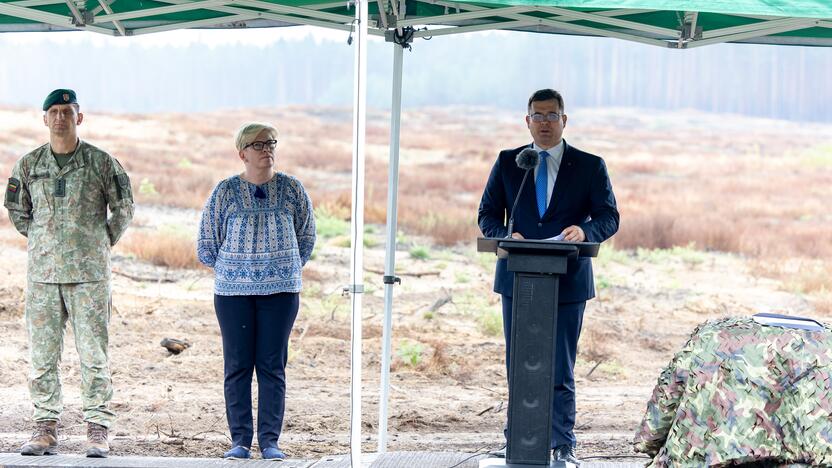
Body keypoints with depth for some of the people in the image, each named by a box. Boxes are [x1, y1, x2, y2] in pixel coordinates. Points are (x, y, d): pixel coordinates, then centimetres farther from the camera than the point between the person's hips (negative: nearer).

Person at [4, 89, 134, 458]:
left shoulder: (101, 163, 1)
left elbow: (123, 209, 9)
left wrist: (102, 245, 10)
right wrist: (44, 243, 14)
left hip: (89, 273, -2)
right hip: (42, 273, 2)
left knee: (93, 354, -3)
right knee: (41, 355, 2)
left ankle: (97, 431, 1)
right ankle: (46, 430, 8)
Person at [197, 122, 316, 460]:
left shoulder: (291, 189, 4)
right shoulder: (225, 192, 0)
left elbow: (306, 238, 16)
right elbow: (207, 245, 9)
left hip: (280, 291, 1)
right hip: (233, 292, -1)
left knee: (272, 366, 0)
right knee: (237, 366, 1)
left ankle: (270, 441, 4)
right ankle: (240, 441, 6)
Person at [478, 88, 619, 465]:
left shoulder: (589, 166, 4)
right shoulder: (507, 163, 8)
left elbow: (610, 217, 0)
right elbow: (487, 215, 8)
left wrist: (585, 231, -22)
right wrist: (507, 236, -14)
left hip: (567, 281, -2)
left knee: (561, 368, -1)